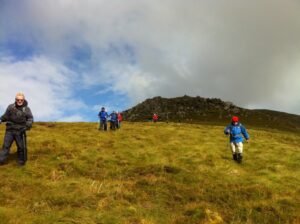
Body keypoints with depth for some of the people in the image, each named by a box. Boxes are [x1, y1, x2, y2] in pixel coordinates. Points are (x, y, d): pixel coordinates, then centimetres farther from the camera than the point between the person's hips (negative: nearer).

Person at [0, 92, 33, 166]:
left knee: (21, 147, 6)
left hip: (20, 131, -1)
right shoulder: (10, 107, 1)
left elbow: (30, 118, -6)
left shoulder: (26, 109, -1)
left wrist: (28, 124, -24)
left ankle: (21, 162, 22)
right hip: (10, 130, 1)